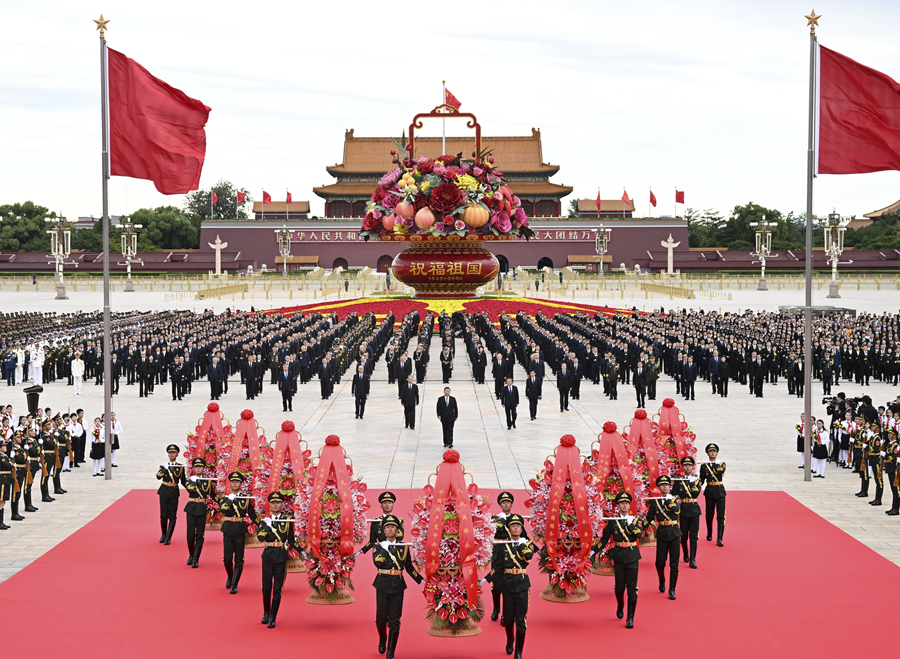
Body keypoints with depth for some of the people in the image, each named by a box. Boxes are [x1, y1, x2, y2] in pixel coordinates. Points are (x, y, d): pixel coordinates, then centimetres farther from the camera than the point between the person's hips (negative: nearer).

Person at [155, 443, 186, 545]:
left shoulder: (180, 467, 6)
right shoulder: (164, 466, 4)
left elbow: (183, 481, 12)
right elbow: (158, 477, -13)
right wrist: (165, 468, -26)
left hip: (174, 493, 0)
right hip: (164, 492, 0)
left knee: (172, 516, -2)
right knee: (163, 515, 2)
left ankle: (168, 538, 4)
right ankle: (163, 534, 23)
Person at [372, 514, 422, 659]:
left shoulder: (403, 547, 8)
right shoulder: (379, 546, 3)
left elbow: (409, 567, 15)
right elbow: (377, 563, -14)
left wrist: (421, 580, 8)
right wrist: (384, 548, -18)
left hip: (398, 586, 1)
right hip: (383, 585, -1)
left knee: (395, 620, -2)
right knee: (381, 618, 3)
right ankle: (382, 639, 35)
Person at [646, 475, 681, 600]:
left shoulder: (676, 500, 3)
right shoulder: (654, 501, 5)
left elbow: (676, 509, -19)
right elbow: (649, 518, 4)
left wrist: (668, 498, -20)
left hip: (674, 534, -1)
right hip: (662, 534, 1)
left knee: (674, 564, -2)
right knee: (660, 562, 4)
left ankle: (672, 590, 6)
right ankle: (662, 582, 33)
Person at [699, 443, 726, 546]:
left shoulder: (722, 464, 3)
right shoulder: (704, 466, 4)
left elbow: (721, 471, -19)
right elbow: (701, 480, 6)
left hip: (720, 492, -1)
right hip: (709, 492, 1)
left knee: (721, 516, -7)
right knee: (709, 515, 10)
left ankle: (719, 539, -9)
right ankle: (709, 534, 32)